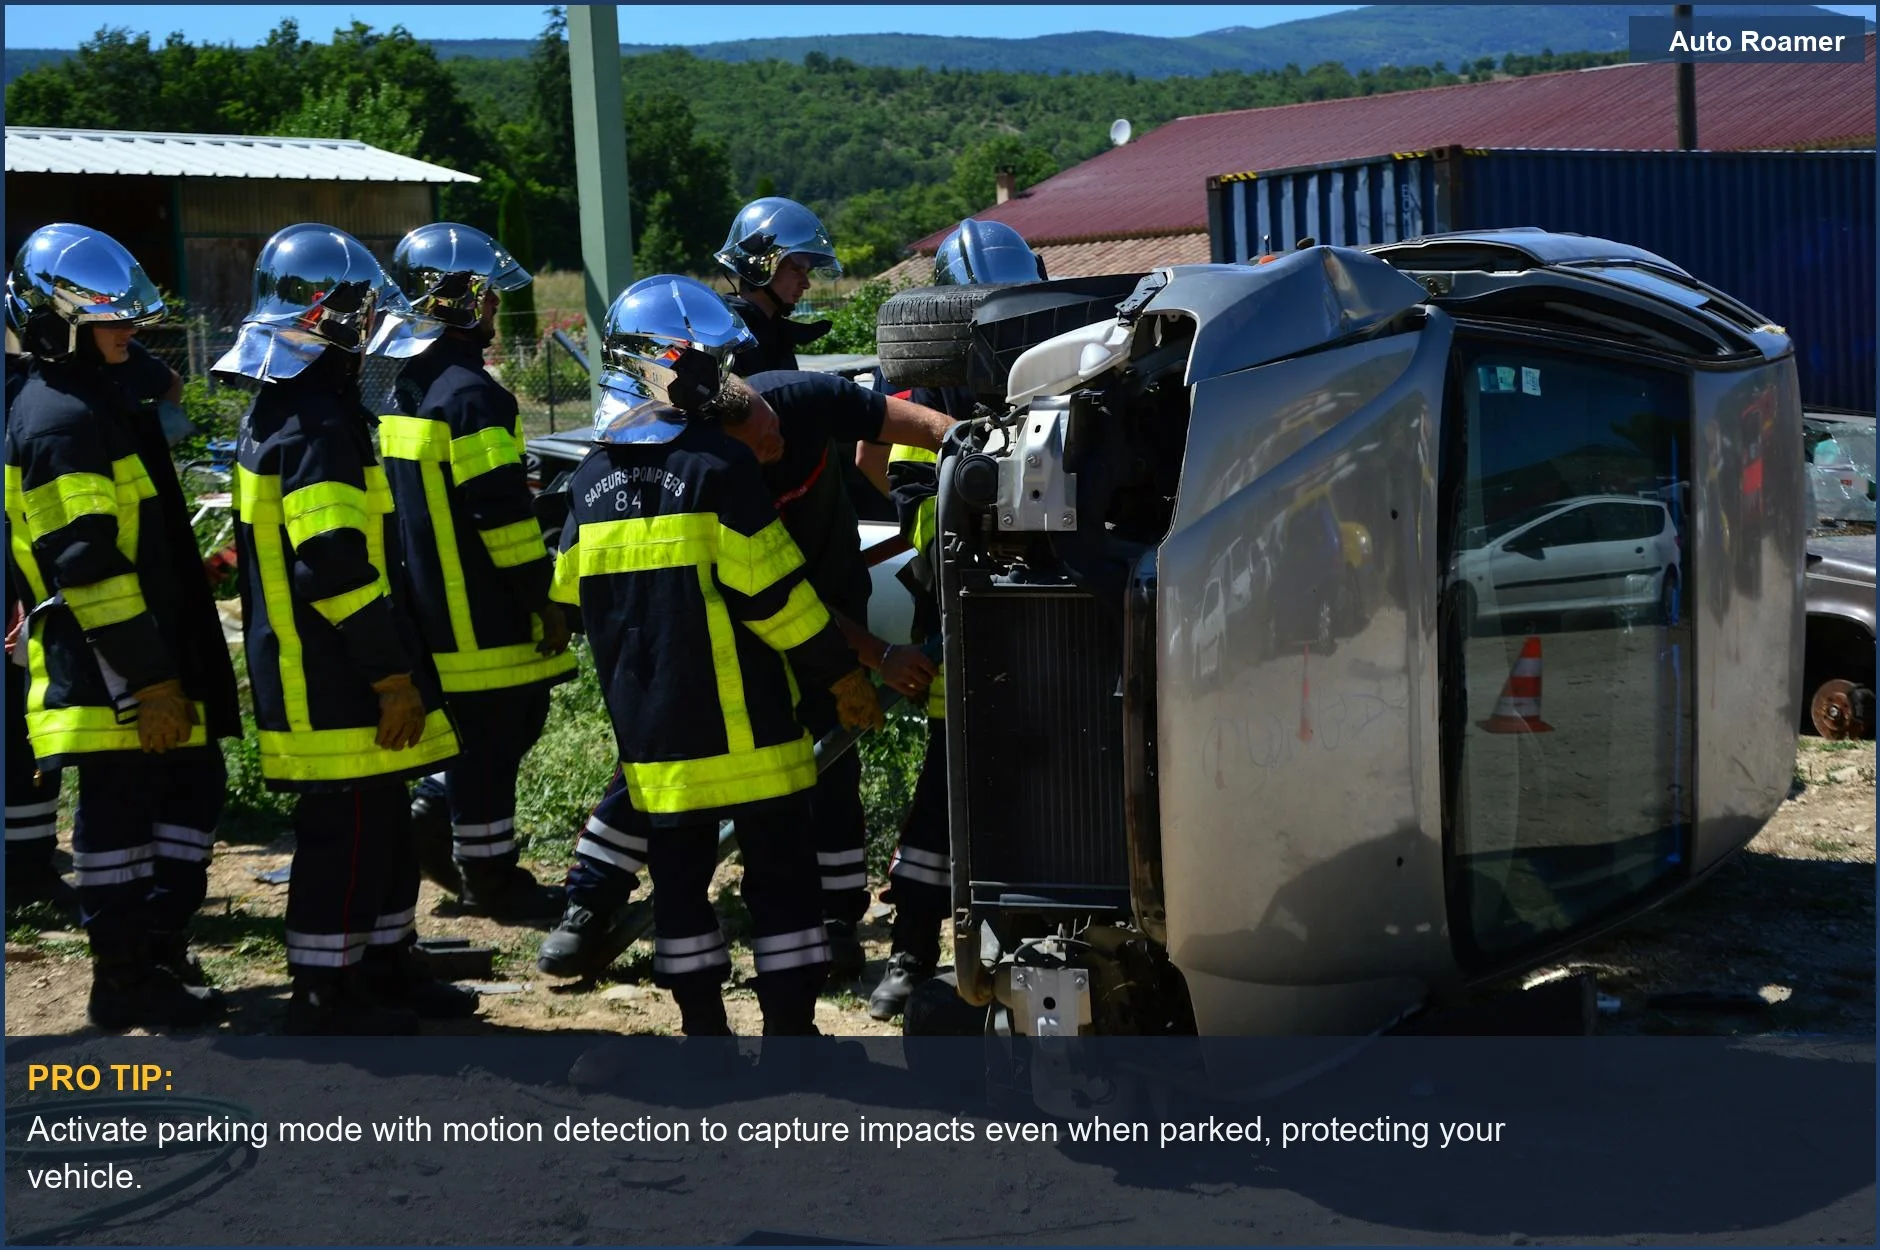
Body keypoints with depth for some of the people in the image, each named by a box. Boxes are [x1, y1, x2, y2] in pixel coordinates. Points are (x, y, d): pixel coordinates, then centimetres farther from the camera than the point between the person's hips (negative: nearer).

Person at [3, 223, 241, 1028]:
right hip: (109, 669, -10)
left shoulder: (88, 402, 16)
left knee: (190, 789, 15)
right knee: (119, 810, -1)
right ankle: (124, 978, 8)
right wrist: (151, 679, -21)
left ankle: (159, 948, 24)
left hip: (151, 652, 10)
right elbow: (87, 563, -22)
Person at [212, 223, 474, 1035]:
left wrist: (390, 666, 23)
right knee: (346, 832, -1)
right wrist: (392, 673, -19)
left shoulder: (280, 409, 14)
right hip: (337, 683, -10)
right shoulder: (317, 425, -20)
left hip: (312, 670, 10)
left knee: (381, 824, 18)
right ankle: (325, 994, 8)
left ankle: (385, 969, 28)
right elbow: (336, 566, -25)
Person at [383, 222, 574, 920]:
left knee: (515, 718, 19)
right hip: (482, 615, -9)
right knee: (493, 738, 1)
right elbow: (501, 511, -22)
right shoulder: (472, 395, -19)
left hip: (431, 602, 9)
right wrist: (545, 595, -15)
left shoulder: (405, 388, 12)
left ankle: (431, 821, 18)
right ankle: (489, 875, 10)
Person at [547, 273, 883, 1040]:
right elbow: (772, 592, -14)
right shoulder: (718, 466, -13)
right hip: (740, 720, -5)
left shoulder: (593, 480, 5)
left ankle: (703, 1028, 18)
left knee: (679, 876, 13)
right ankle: (790, 1028, 5)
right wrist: (841, 675, -5)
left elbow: (572, 599, 12)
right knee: (780, 874, 3)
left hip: (649, 726, 5)